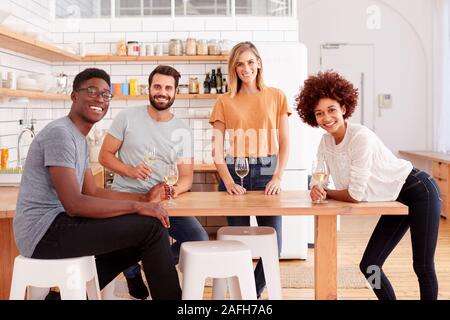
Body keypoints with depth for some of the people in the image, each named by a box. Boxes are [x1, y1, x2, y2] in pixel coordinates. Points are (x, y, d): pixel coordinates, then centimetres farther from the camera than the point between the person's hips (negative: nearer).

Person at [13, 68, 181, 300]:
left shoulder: (79, 138, 16)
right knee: (151, 226, -15)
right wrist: (136, 206, -19)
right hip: (45, 231, -10)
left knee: (139, 241, 18)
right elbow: (74, 204, -24)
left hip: (54, 226, 10)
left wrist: (143, 197, 6)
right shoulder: (60, 133, -16)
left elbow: (91, 192, 17)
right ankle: (171, 297, 2)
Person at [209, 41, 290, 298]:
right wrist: (228, 181, -12)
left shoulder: (276, 97, 6)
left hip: (267, 173, 0)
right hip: (236, 174, 0)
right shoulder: (225, 102, 5)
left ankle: (253, 292, 19)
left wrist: (278, 178, -8)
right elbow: (217, 148, 1)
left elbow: (284, 144, 4)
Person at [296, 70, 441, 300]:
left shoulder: (361, 137, -27)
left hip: (419, 192, -7)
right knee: (368, 266, 5)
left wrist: (324, 193, -12)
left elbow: (355, 195, -26)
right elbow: (324, 183, -2)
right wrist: (317, 191, -24)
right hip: (395, 201, 8)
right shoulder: (326, 143, -4)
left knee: (423, 267, -2)